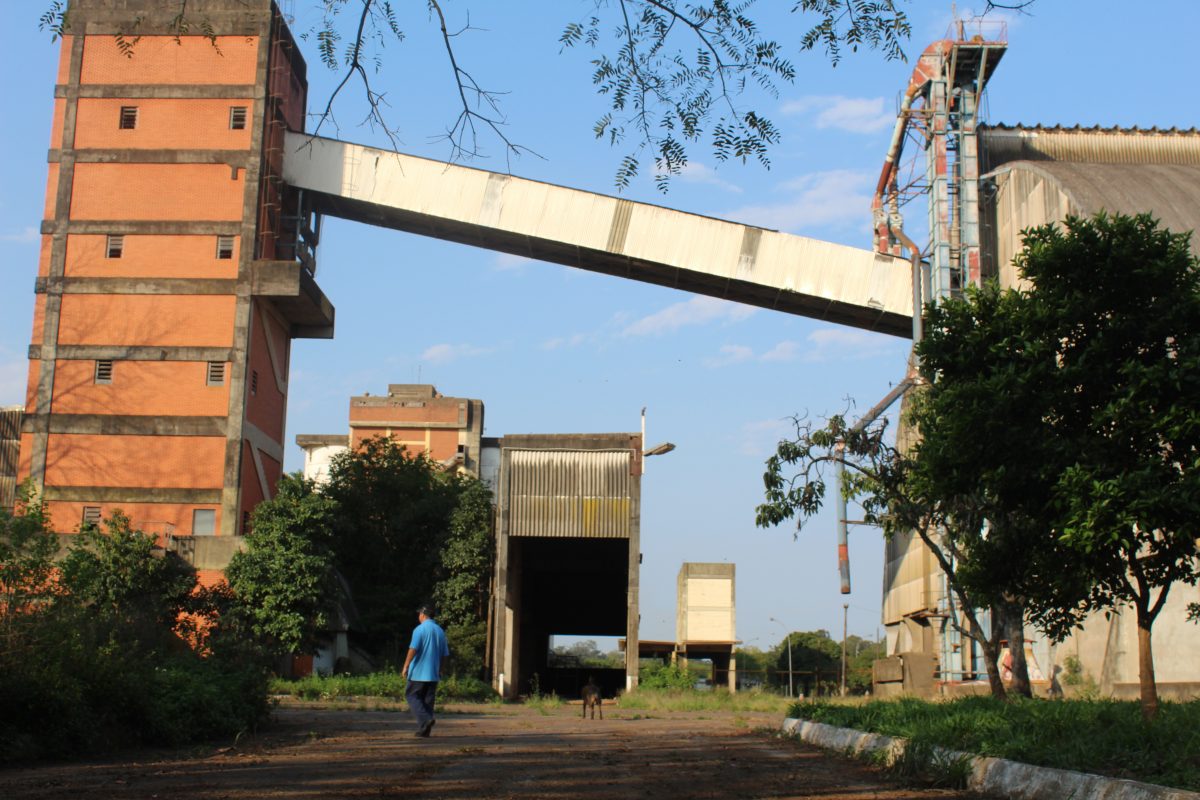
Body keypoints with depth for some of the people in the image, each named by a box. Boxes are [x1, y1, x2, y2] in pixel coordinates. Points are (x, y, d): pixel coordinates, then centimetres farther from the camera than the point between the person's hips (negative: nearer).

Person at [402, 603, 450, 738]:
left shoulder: (420, 630, -10)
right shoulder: (440, 631, 10)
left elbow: (413, 649, -16)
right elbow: (444, 654, 14)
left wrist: (406, 666, -8)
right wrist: (440, 670, 23)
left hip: (418, 671, -6)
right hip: (433, 673, 6)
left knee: (412, 696, 4)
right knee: (428, 700, 9)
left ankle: (425, 719, -16)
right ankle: (424, 730, 7)